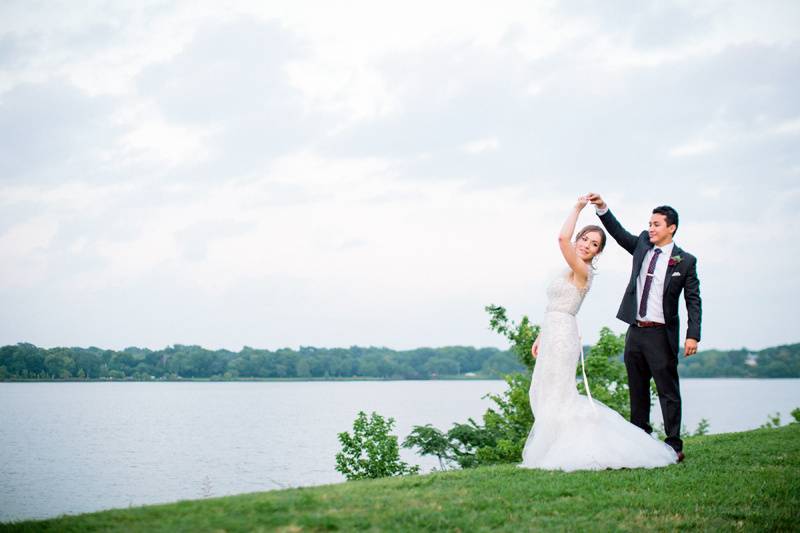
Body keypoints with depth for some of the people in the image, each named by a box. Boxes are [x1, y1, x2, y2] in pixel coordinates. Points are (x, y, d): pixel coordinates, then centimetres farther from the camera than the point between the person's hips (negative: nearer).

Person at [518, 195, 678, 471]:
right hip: (552, 335, 10)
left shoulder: (582, 271, -12)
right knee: (545, 395, 12)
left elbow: (562, 238, -28)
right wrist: (540, 337, 21)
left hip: (562, 336, -10)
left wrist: (578, 208, -18)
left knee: (557, 396, -7)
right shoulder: (570, 272, 17)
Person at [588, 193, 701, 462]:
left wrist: (693, 335, -14)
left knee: (668, 391, -2)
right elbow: (618, 233, 4)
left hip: (661, 334, -6)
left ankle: (674, 446, 1)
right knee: (637, 391, 12)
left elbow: (693, 300, -6)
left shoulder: (685, 261, -4)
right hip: (635, 331, 6)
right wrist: (602, 207, -11)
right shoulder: (642, 245, 11)